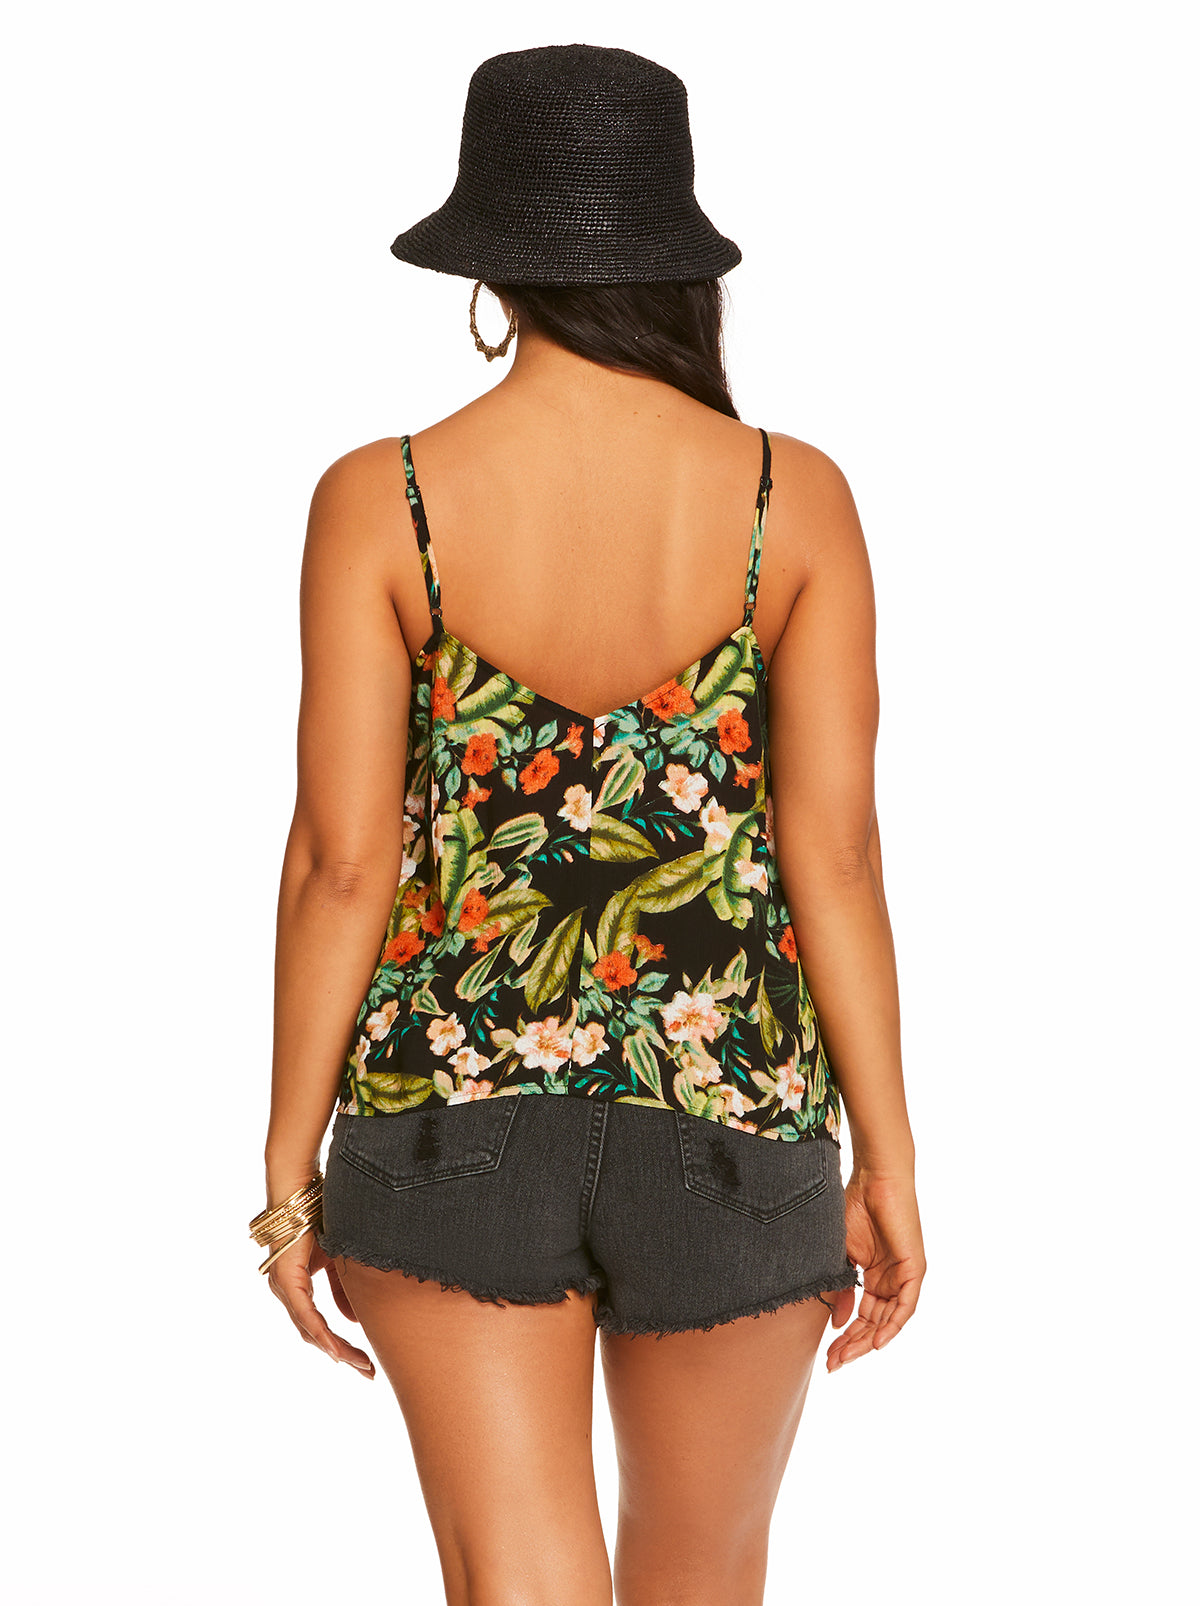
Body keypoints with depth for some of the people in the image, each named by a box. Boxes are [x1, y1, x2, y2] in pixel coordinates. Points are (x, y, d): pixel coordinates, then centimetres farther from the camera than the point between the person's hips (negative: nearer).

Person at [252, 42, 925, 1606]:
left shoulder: (380, 499, -8)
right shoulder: (796, 497, -6)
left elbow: (341, 856, -8)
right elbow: (836, 849, -8)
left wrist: (292, 1163, 2)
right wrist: (886, 1156, 1)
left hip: (454, 1117, -1)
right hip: (730, 1130, 1)